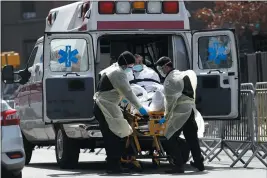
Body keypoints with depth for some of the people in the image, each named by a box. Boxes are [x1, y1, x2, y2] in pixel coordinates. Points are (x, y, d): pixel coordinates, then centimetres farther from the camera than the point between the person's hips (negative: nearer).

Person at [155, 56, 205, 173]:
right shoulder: (182, 75, 18)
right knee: (191, 137, 18)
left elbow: (171, 99, -15)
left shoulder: (170, 79, -11)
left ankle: (179, 166, -10)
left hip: (180, 111, -9)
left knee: (170, 138, -5)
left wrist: (166, 115, -8)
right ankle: (199, 162, 25)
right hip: (190, 109, 9)